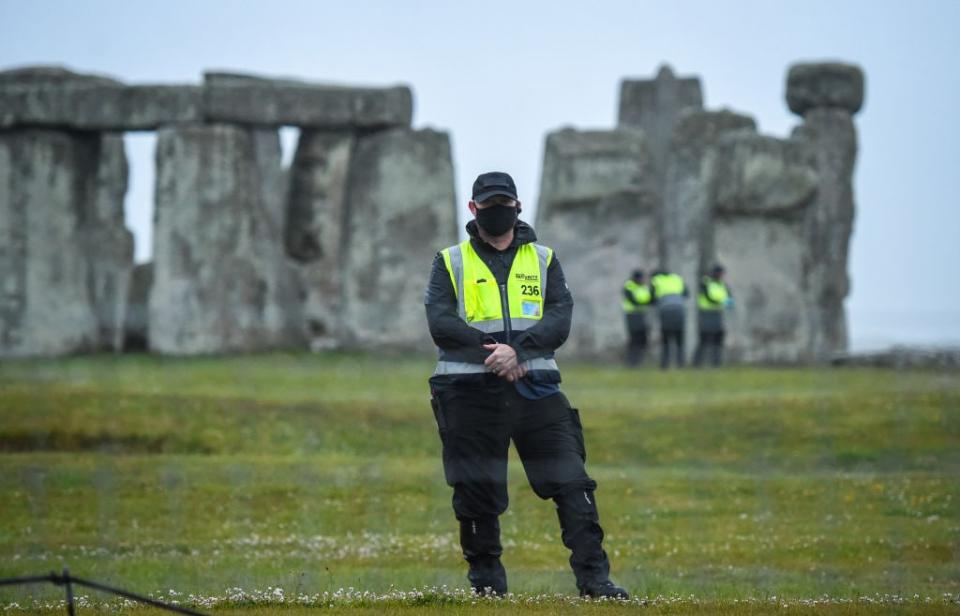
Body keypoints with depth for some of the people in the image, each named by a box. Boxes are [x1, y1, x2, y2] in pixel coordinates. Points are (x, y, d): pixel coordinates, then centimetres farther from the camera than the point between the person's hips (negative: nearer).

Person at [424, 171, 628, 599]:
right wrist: (494, 352, -15)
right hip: (469, 390, -1)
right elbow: (441, 322, -5)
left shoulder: (543, 260, 13)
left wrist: (517, 349, -18)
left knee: (571, 483, -8)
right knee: (476, 490, 0)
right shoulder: (451, 262, 9)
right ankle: (486, 579, 15)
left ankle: (593, 577, -7)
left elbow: (560, 320, -1)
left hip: (535, 387, 1)